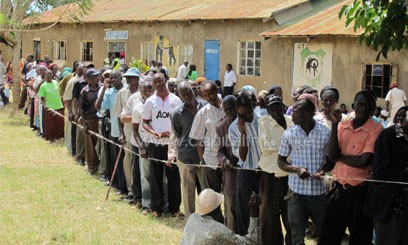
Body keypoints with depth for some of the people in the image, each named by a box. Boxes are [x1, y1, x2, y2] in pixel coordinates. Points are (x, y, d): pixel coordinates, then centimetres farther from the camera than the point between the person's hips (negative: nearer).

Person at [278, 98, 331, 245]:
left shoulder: (326, 132, -5)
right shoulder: (289, 134, -2)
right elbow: (280, 161, 6)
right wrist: (296, 169, -13)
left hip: (319, 191, 0)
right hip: (296, 192, 0)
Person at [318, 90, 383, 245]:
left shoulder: (376, 129, -9)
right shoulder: (342, 126, 5)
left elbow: (364, 160, -18)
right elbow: (331, 154, -8)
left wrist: (340, 156, -5)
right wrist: (334, 124, -12)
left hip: (361, 191, -4)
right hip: (339, 188, 4)